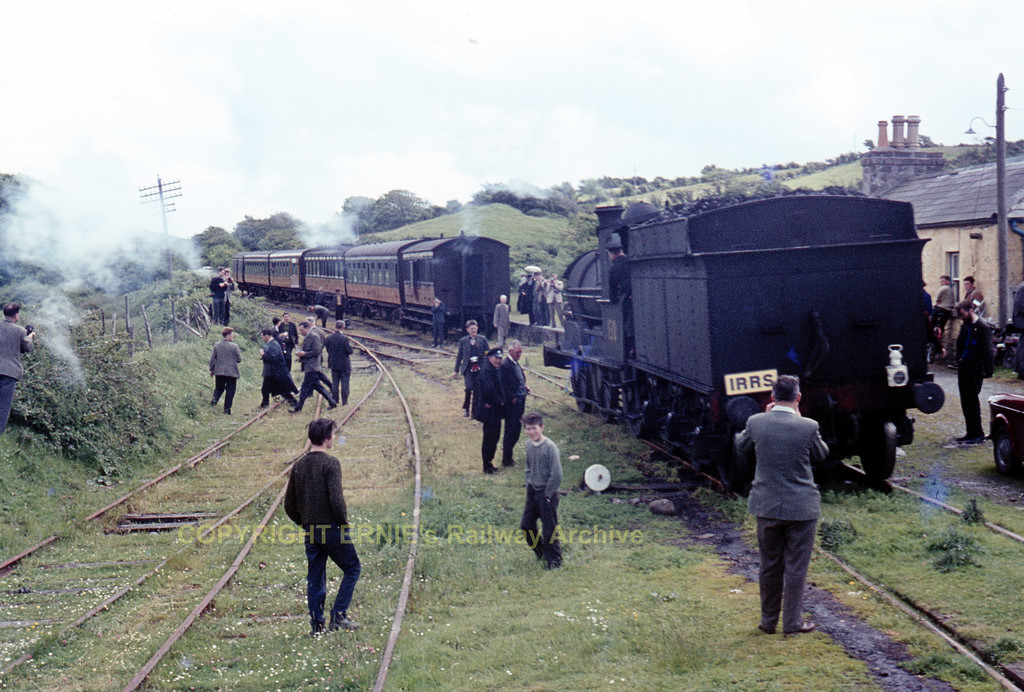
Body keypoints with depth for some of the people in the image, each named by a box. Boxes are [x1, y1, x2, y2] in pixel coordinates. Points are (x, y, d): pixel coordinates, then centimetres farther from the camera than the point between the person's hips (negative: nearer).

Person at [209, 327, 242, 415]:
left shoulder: (216, 345, 0)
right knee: (230, 391, 6)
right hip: (231, 372, -3)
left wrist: (212, 369, 14)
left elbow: (212, 359, 4)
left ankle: (215, 398, -10)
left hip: (219, 372, 3)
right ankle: (227, 409, 6)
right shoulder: (234, 346, -10)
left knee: (219, 388, 18)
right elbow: (239, 359, -5)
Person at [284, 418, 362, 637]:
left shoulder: (298, 466, 8)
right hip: (332, 527, -6)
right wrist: (344, 522, -8)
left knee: (315, 578, 11)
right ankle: (338, 615, 1)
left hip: (310, 530, 6)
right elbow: (336, 500, -21)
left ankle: (316, 624, 10)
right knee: (352, 568, 9)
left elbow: (289, 505, 10)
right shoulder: (330, 463, -13)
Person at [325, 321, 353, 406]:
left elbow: (328, 350, 5)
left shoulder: (329, 338, -4)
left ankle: (335, 401, 16)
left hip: (334, 364, 4)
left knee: (335, 384, 12)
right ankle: (344, 402, 7)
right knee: (344, 384, 4)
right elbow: (349, 351, -14)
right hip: (344, 365, -4)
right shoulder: (344, 339, -18)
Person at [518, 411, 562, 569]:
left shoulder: (550, 447, -19)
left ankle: (554, 560, 16)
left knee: (549, 529, 1)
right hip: (532, 491, 7)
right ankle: (540, 552, 33)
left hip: (547, 493, -7)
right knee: (526, 526, 12)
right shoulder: (529, 444, 3)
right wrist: (528, 485, 11)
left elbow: (556, 475, -20)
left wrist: (548, 494, -15)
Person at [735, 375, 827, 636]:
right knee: (796, 567, 7)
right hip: (801, 507, -2)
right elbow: (821, 454, 5)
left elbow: (741, 449, 11)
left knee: (769, 566, 14)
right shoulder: (808, 427, -14)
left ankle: (769, 621, 23)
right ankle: (792, 622, 12)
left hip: (767, 506, 3)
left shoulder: (756, 423, -8)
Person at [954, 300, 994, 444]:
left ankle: (978, 434, 4)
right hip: (964, 367, 8)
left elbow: (986, 352, -13)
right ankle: (971, 433, 19)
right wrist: (959, 360, 9)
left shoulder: (982, 328, -13)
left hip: (974, 369, -8)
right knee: (965, 401, 11)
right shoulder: (965, 325, 11)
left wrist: (983, 371, -15)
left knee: (972, 401, -4)